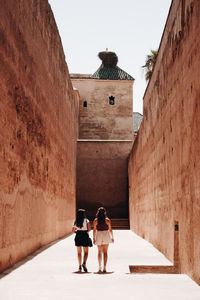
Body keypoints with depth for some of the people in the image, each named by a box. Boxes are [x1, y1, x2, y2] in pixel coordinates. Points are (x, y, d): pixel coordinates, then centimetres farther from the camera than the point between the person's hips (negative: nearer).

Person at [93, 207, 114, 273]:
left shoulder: (96, 220, -2)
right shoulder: (107, 220, -4)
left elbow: (94, 230, -3)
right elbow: (110, 229, -1)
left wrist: (94, 238, 2)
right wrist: (112, 237, 9)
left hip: (98, 236, 1)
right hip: (106, 235, -1)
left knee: (99, 252, 15)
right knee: (105, 252, -2)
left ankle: (100, 268, 19)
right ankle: (104, 267, -12)